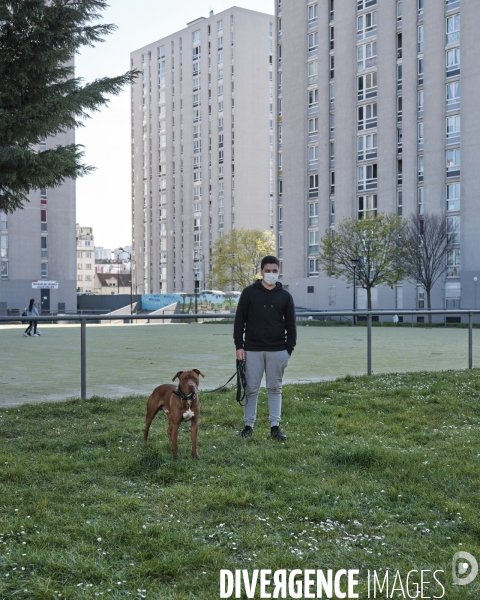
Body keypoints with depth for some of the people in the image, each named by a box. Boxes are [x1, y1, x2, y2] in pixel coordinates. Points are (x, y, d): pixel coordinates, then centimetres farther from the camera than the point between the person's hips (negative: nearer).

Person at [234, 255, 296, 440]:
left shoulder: (285, 296, 6)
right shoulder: (249, 292, 1)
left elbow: (291, 325, 7)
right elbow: (239, 321, 2)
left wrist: (289, 350, 0)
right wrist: (239, 346, -5)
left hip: (277, 351, 1)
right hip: (252, 350, -1)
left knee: (275, 389, 5)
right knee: (251, 389, 3)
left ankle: (275, 427, 10)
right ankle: (249, 425, 12)